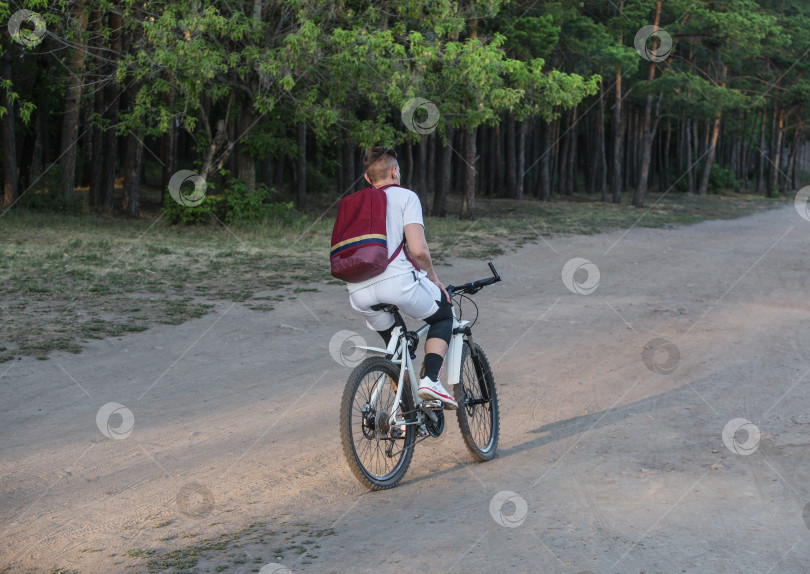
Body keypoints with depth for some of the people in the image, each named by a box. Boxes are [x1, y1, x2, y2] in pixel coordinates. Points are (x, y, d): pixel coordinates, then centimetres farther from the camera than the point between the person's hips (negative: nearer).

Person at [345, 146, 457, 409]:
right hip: (397, 281, -5)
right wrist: (433, 278, 12)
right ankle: (430, 380, 2)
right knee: (444, 316, 22)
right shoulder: (405, 196, 7)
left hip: (359, 293, 5)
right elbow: (418, 250, -6)